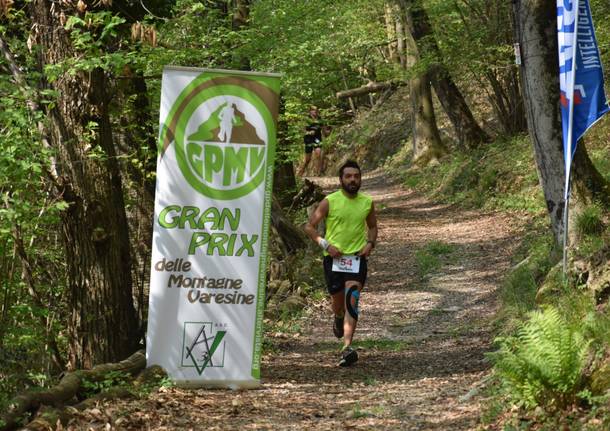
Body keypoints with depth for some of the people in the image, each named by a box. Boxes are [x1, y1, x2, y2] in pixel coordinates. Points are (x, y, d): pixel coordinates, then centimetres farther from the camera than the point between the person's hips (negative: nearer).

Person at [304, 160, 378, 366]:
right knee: (337, 303, 12)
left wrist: (370, 244, 0)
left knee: (351, 303, -15)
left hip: (357, 258, 0)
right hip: (334, 258, 0)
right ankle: (338, 319, 50)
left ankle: (347, 348, -22)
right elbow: (309, 226, -1)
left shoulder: (367, 202, 4)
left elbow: (372, 226, 20)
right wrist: (325, 244, -13)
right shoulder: (330, 201, -5)